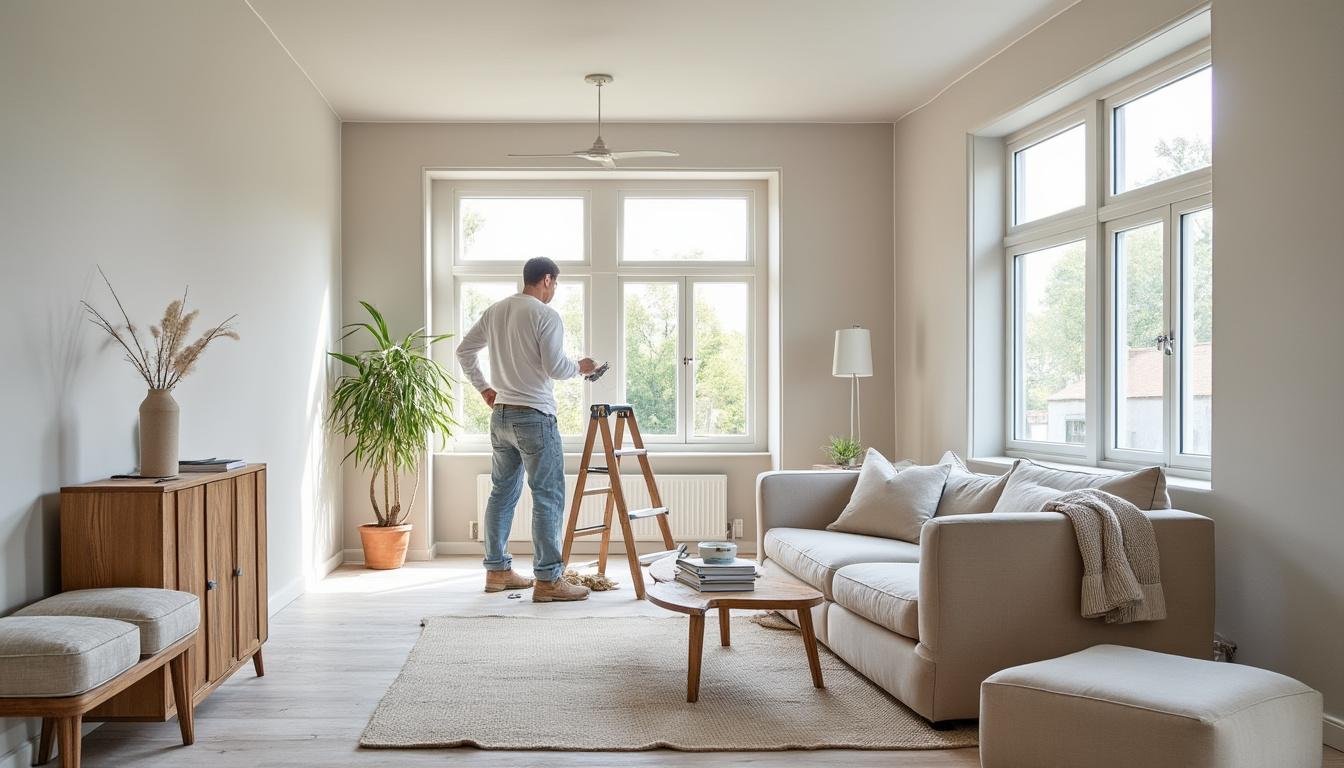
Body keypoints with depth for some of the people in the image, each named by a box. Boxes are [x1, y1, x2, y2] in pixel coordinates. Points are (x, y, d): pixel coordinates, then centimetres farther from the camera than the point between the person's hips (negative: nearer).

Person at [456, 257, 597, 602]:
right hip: (534, 417, -8)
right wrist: (580, 366, 2)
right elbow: (554, 367, -18)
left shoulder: (494, 311, 11)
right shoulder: (546, 315, -12)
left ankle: (498, 570, 22)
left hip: (500, 415, 8)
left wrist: (483, 387, 22)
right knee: (548, 497, -3)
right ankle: (548, 580, -3)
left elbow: (464, 349, 17)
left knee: (502, 492, 15)